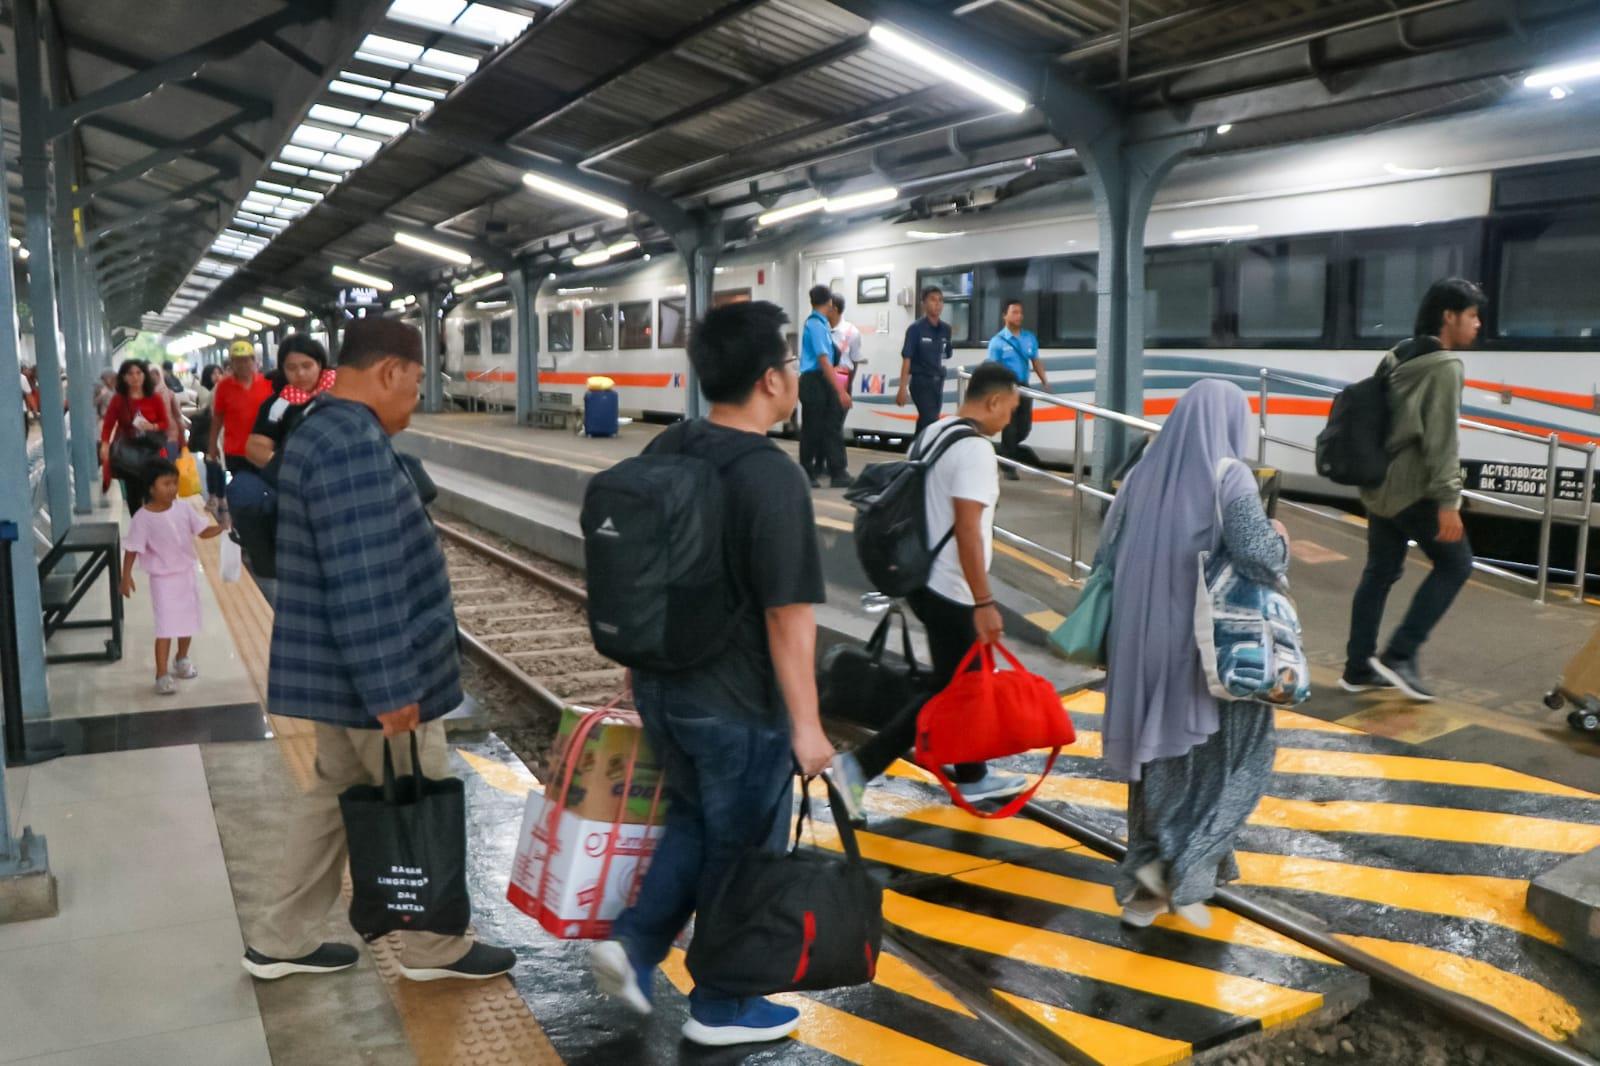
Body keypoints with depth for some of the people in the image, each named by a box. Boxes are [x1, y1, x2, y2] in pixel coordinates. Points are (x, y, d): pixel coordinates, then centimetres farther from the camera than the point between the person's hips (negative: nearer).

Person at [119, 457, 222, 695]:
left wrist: (222, 526, -18)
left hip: (187, 574, 5)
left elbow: (204, 532, 0)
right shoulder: (142, 518, -17)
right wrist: (126, 576, -12)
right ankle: (162, 675, 2)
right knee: (166, 627, -6)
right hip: (163, 579, -5)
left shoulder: (183, 509, -6)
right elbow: (132, 549, -11)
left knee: (188, 621, 18)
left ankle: (182, 659, 41)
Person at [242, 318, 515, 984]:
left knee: (335, 794, 20)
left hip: (340, 672, 10)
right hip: (371, 676, -10)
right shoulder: (354, 447, -25)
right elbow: (362, 584, -28)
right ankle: (436, 949, 22)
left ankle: (281, 942, 30)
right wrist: (391, 687, -24)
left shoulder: (323, 431, 11)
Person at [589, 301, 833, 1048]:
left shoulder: (665, 449, 2)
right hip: (738, 704, -7)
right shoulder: (772, 479, -22)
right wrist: (806, 724, -14)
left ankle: (633, 944, 20)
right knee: (741, 852, 12)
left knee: (693, 822, 28)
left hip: (661, 685, 7)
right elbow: (787, 617, -22)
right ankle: (720, 1008, 27)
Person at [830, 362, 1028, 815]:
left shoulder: (930, 435, 10)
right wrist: (984, 603, -22)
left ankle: (972, 777, 33)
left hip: (924, 581, 10)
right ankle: (860, 766, -1)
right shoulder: (975, 448, -19)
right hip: (951, 593, -10)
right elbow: (967, 531, -24)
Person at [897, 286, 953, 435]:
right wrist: (903, 388, -18)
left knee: (925, 421, 12)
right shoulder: (916, 328, -10)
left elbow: (944, 356, 14)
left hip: (938, 382, 6)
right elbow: (907, 359, -13)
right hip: (921, 382, -6)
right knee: (931, 422, -13)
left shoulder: (945, 329, 7)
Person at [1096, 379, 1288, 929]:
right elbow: (1261, 559, -21)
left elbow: (1107, 561, 10)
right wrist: (1278, 536, 0)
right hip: (1210, 649, -5)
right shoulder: (1228, 477, -10)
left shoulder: (1142, 475, 6)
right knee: (1227, 760, 11)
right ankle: (1179, 866, 0)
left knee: (1156, 755, 15)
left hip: (1144, 646, 6)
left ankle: (1145, 887, 19)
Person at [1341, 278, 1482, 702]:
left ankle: (1358, 669, 15)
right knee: (1455, 564, 5)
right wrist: (1448, 501, -19)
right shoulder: (1445, 366, -13)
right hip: (1413, 489, -8)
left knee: (1379, 573, 11)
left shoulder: (1398, 358, 14)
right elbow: (1441, 440, -19)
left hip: (1378, 484, 8)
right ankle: (1400, 655, 1)